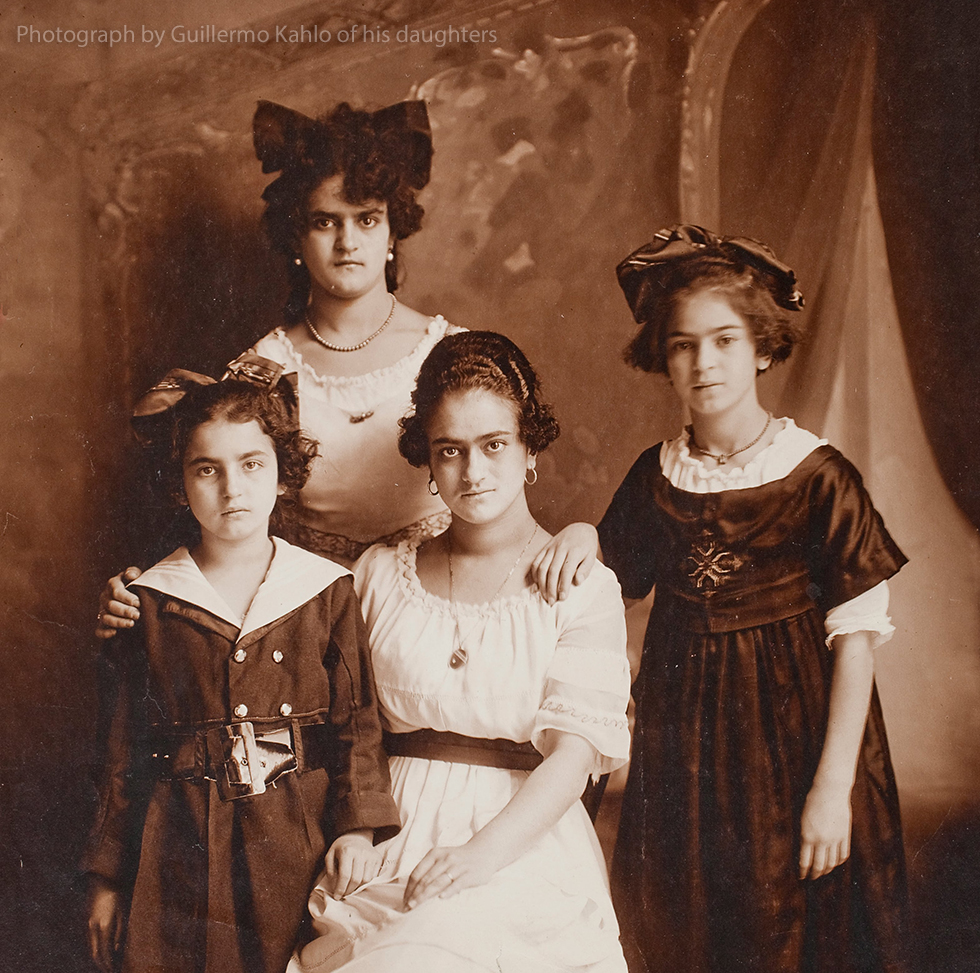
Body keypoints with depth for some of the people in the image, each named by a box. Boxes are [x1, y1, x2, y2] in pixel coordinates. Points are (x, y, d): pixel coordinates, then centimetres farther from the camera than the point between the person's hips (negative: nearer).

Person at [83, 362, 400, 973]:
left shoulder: (329, 591, 0)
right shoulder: (150, 603, 2)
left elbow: (359, 721, 0)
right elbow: (127, 747, 6)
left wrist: (358, 825, -13)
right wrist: (108, 877, 9)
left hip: (302, 842, 0)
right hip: (182, 851, 0)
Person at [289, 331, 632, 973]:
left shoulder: (584, 587, 1)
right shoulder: (380, 574, 11)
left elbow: (578, 746, -8)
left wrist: (485, 851, -20)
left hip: (523, 844, -1)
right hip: (389, 839, 2)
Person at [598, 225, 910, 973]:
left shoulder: (818, 477, -13)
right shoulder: (655, 476, 0)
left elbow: (856, 636, -12)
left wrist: (833, 786, -15)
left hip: (788, 728, -4)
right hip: (681, 734, 4)